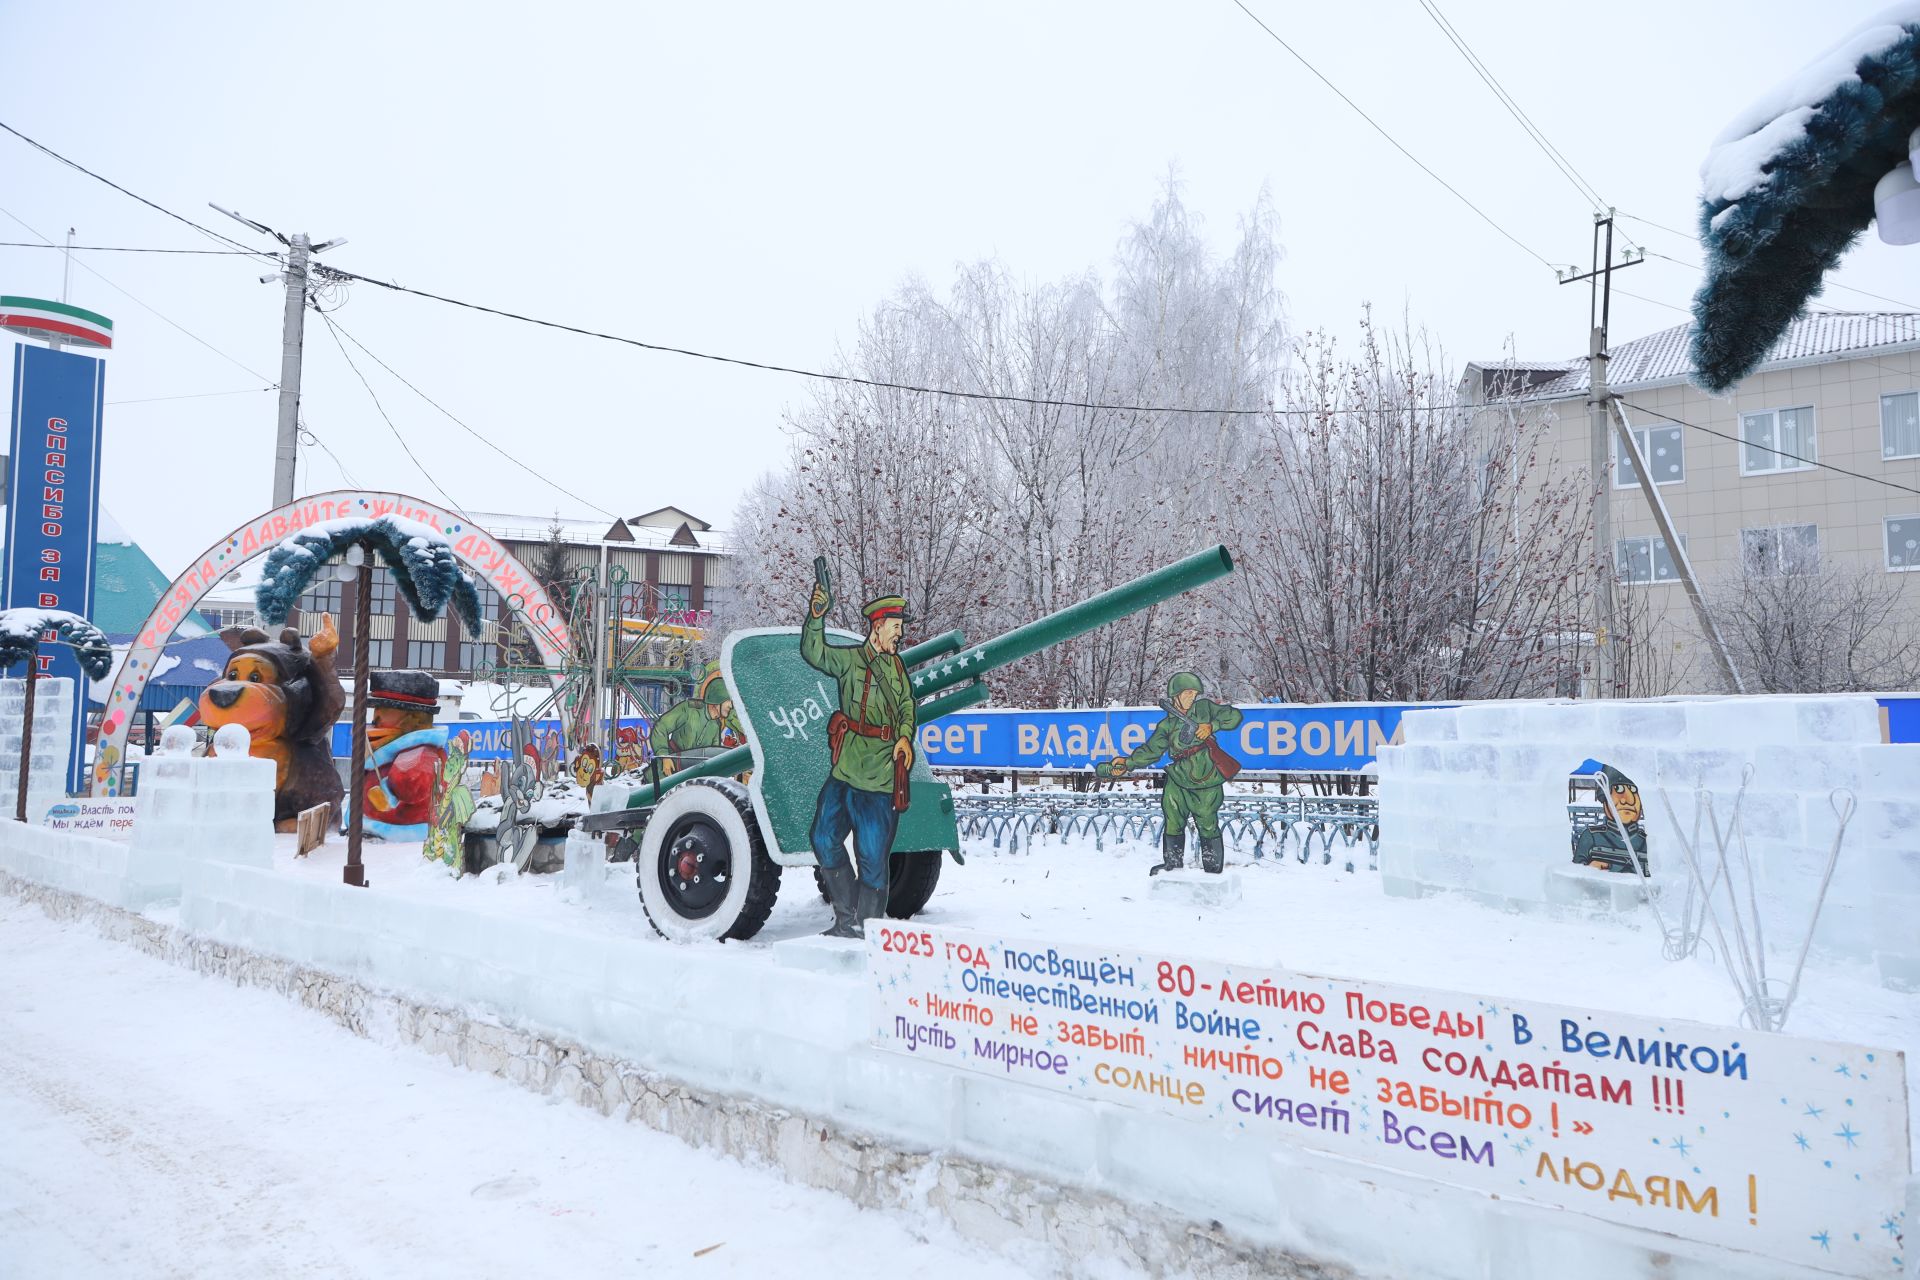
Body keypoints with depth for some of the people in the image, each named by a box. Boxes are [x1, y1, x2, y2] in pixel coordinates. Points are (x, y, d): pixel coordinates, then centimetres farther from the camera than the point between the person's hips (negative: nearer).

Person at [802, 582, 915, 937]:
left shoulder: (896, 664, 17)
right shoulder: (849, 658, 4)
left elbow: (907, 704, 19)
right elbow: (814, 653, -12)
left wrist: (905, 736, 1)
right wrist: (816, 616, -25)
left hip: (882, 776, 1)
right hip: (845, 772, -1)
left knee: (873, 856, 1)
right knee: (825, 839, -2)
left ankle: (868, 927, 15)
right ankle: (847, 917, 14)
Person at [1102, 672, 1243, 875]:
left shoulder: (1204, 708, 7)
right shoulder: (1167, 724, 10)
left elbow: (1234, 716, 7)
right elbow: (1151, 750, 3)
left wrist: (1212, 726, -8)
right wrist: (1128, 763, -11)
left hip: (1207, 778, -3)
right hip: (1178, 779, 3)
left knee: (1208, 826, -1)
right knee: (1172, 822, 3)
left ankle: (1214, 869, 11)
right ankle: (1172, 864, 20)